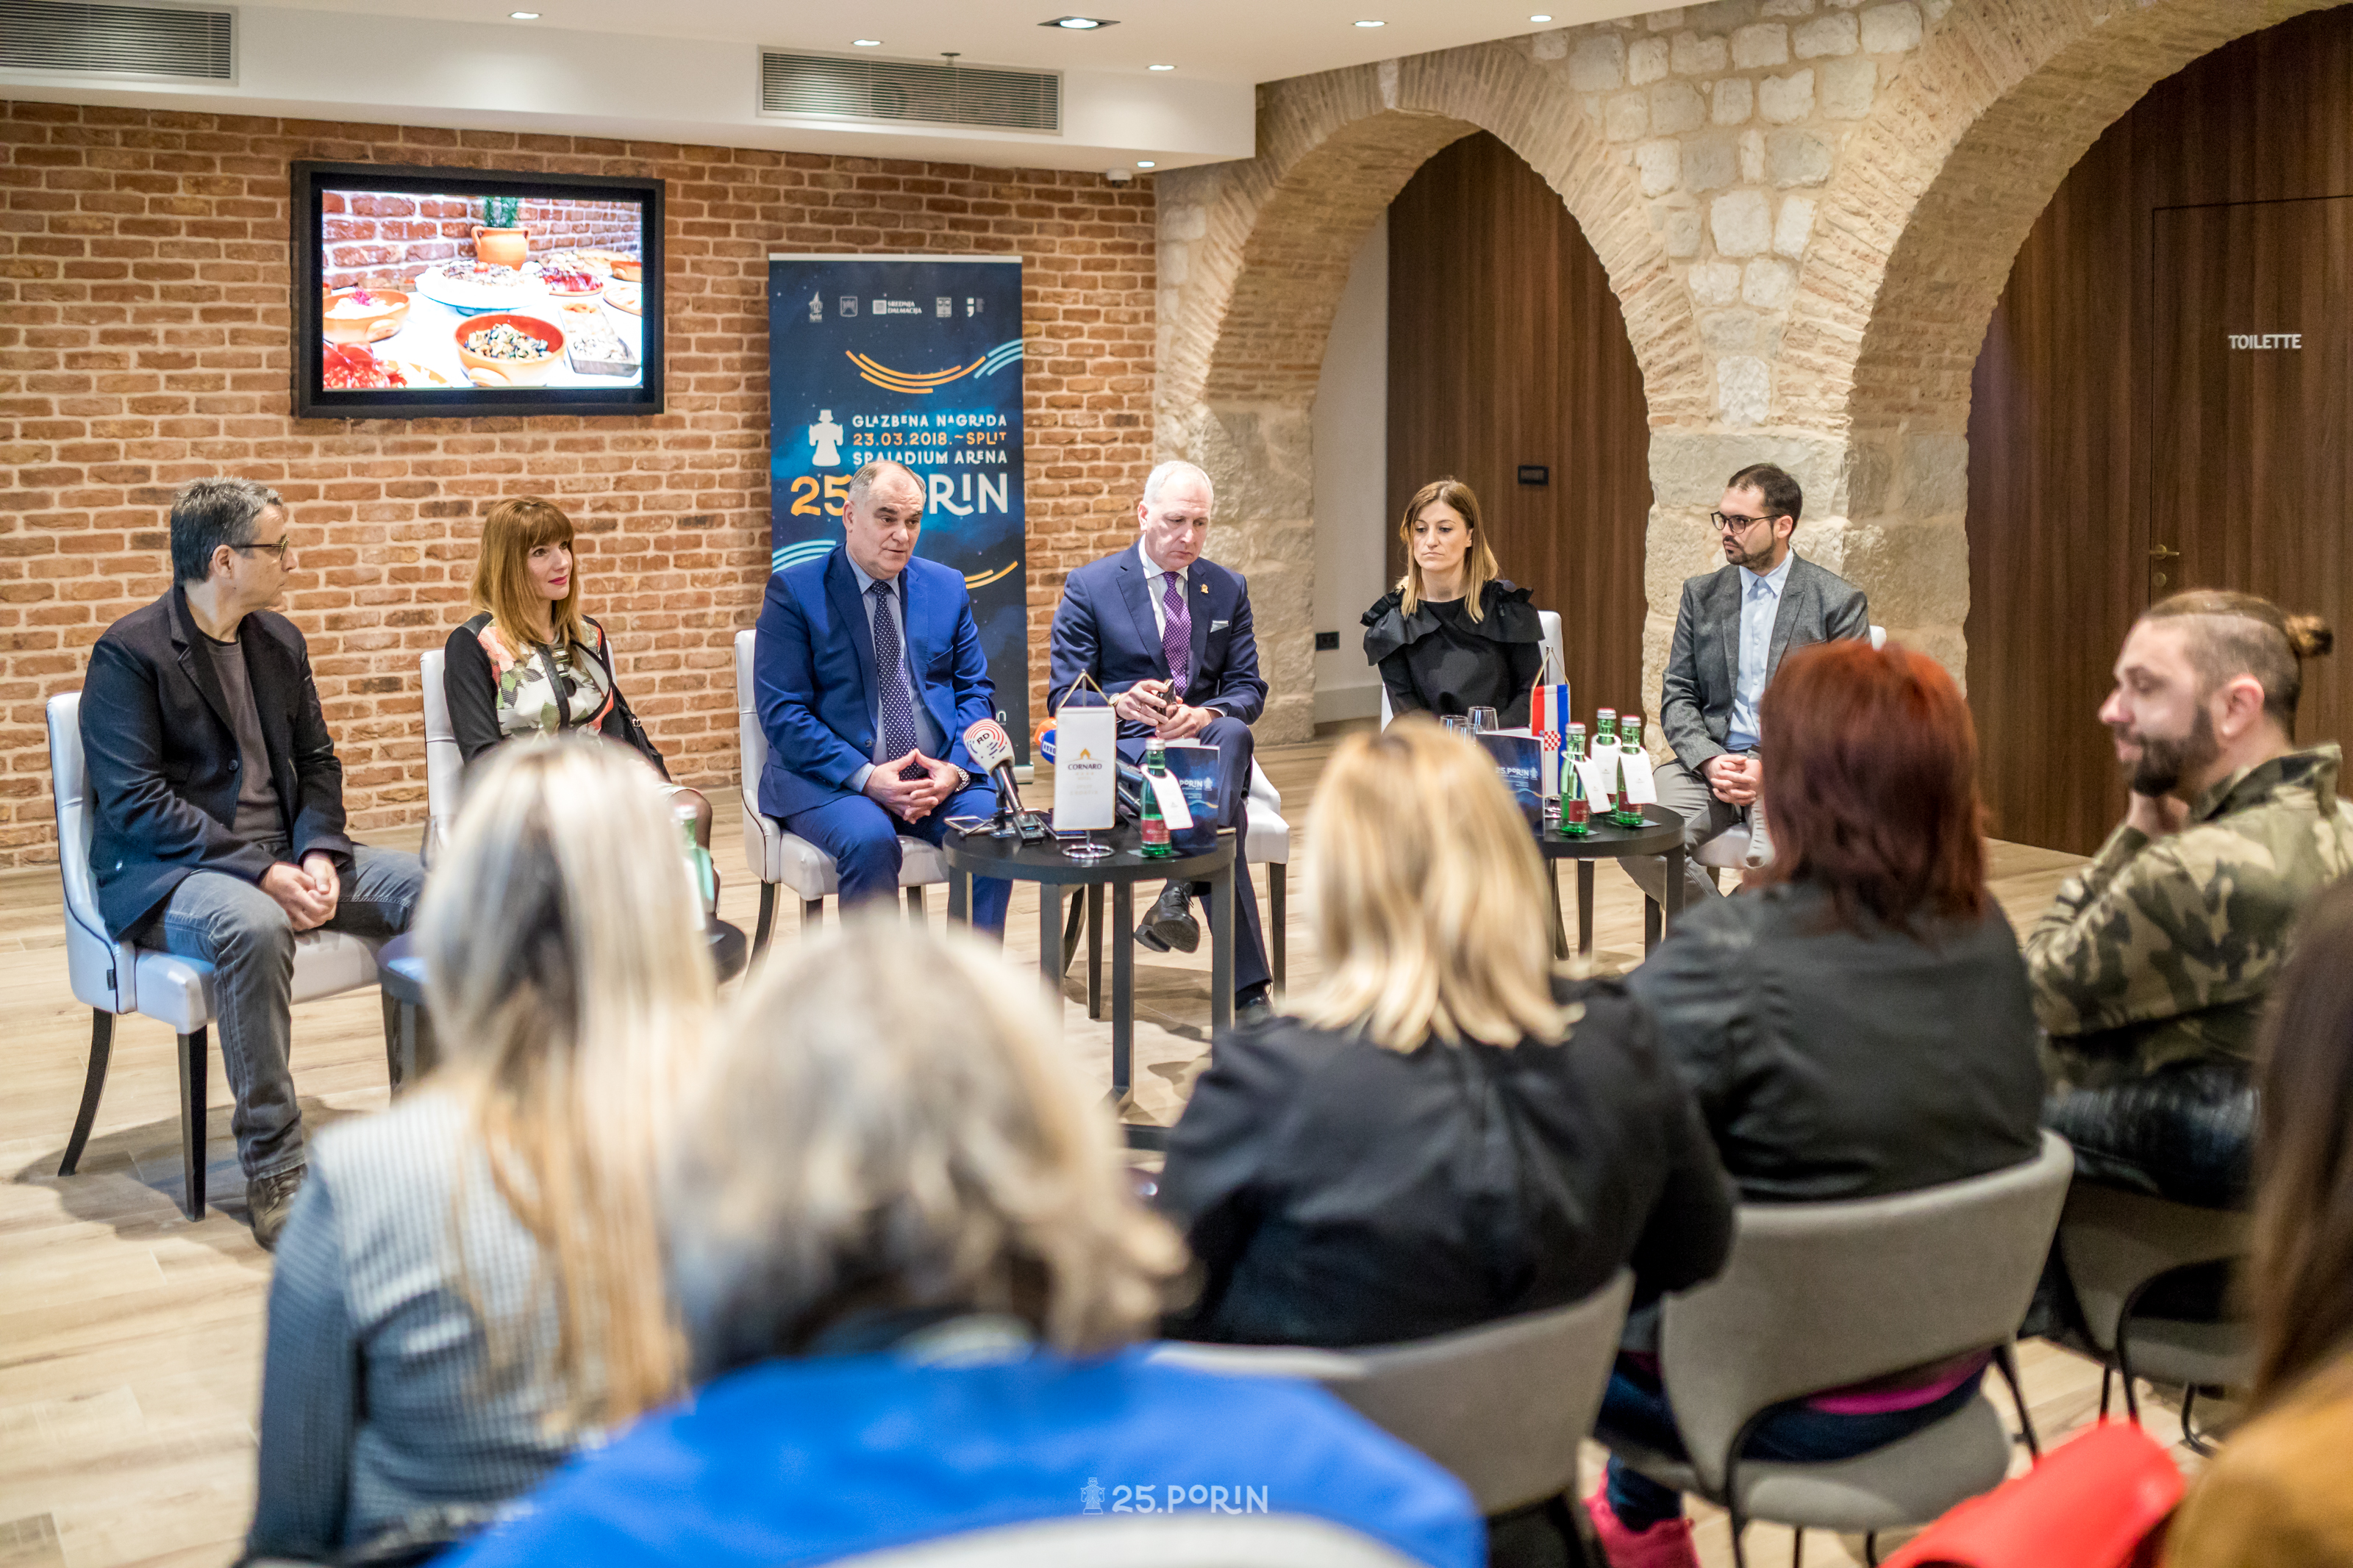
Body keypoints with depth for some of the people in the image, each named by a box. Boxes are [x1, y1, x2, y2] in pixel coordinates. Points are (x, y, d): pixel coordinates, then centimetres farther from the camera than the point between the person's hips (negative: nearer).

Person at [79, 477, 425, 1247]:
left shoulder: (279, 641, 12)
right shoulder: (128, 653, -10)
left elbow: (316, 761, 13)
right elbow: (135, 802, -17)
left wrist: (317, 853, -8)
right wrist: (261, 872, -25)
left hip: (282, 856, 7)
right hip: (162, 873, -7)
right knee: (253, 925, -40)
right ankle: (272, 1171, -30)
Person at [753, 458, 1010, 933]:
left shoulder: (947, 587, 14)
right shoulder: (795, 592, 0)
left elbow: (975, 691, 13)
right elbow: (781, 712, -7)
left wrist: (955, 769, -7)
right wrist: (865, 777, -18)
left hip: (939, 776, 4)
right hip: (829, 781, -3)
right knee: (869, 841, -34)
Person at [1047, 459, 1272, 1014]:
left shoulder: (1229, 590, 14)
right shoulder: (1088, 588, 2)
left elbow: (1248, 689, 9)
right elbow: (1064, 698, -2)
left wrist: (1203, 715, -17)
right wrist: (1121, 704, -26)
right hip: (1124, 750, -3)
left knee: (1232, 733, -38)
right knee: (1227, 818, -36)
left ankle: (1180, 891, -42)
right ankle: (1247, 988, -35)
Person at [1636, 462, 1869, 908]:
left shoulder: (1839, 602, 1)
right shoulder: (1701, 594, 13)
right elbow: (1677, 697, 11)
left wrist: (1769, 768, -15)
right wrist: (1709, 760, -9)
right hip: (1709, 761, 4)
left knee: (1771, 859, -35)